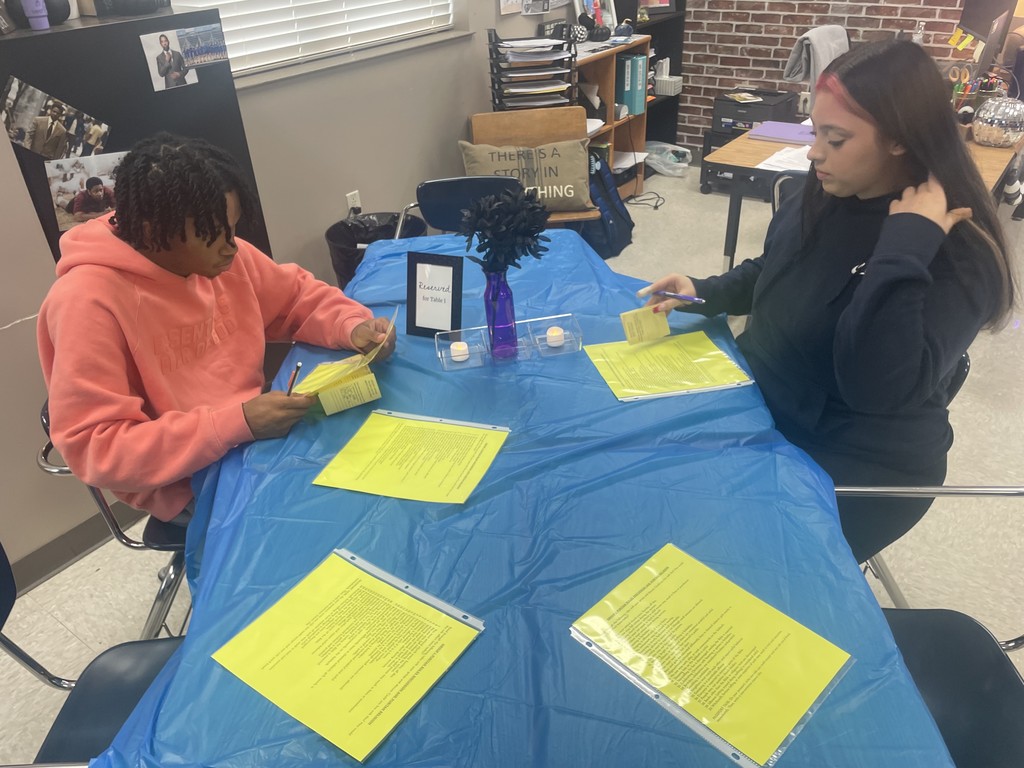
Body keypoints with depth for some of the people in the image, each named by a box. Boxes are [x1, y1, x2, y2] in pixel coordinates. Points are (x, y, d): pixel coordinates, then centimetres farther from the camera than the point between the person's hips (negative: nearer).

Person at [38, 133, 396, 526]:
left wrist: (352, 327, -14)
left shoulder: (219, 254, -5)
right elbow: (94, 450, -24)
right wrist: (236, 423, -33)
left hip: (253, 433, 6)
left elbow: (297, 295, 8)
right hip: (183, 483, -6)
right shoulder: (88, 302, -24)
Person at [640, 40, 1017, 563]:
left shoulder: (959, 254, -22)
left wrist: (904, 250, -35)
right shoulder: (820, 200, -3)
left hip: (859, 464, -6)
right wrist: (702, 294, -2)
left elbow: (876, 388, -35)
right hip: (761, 403, 7)